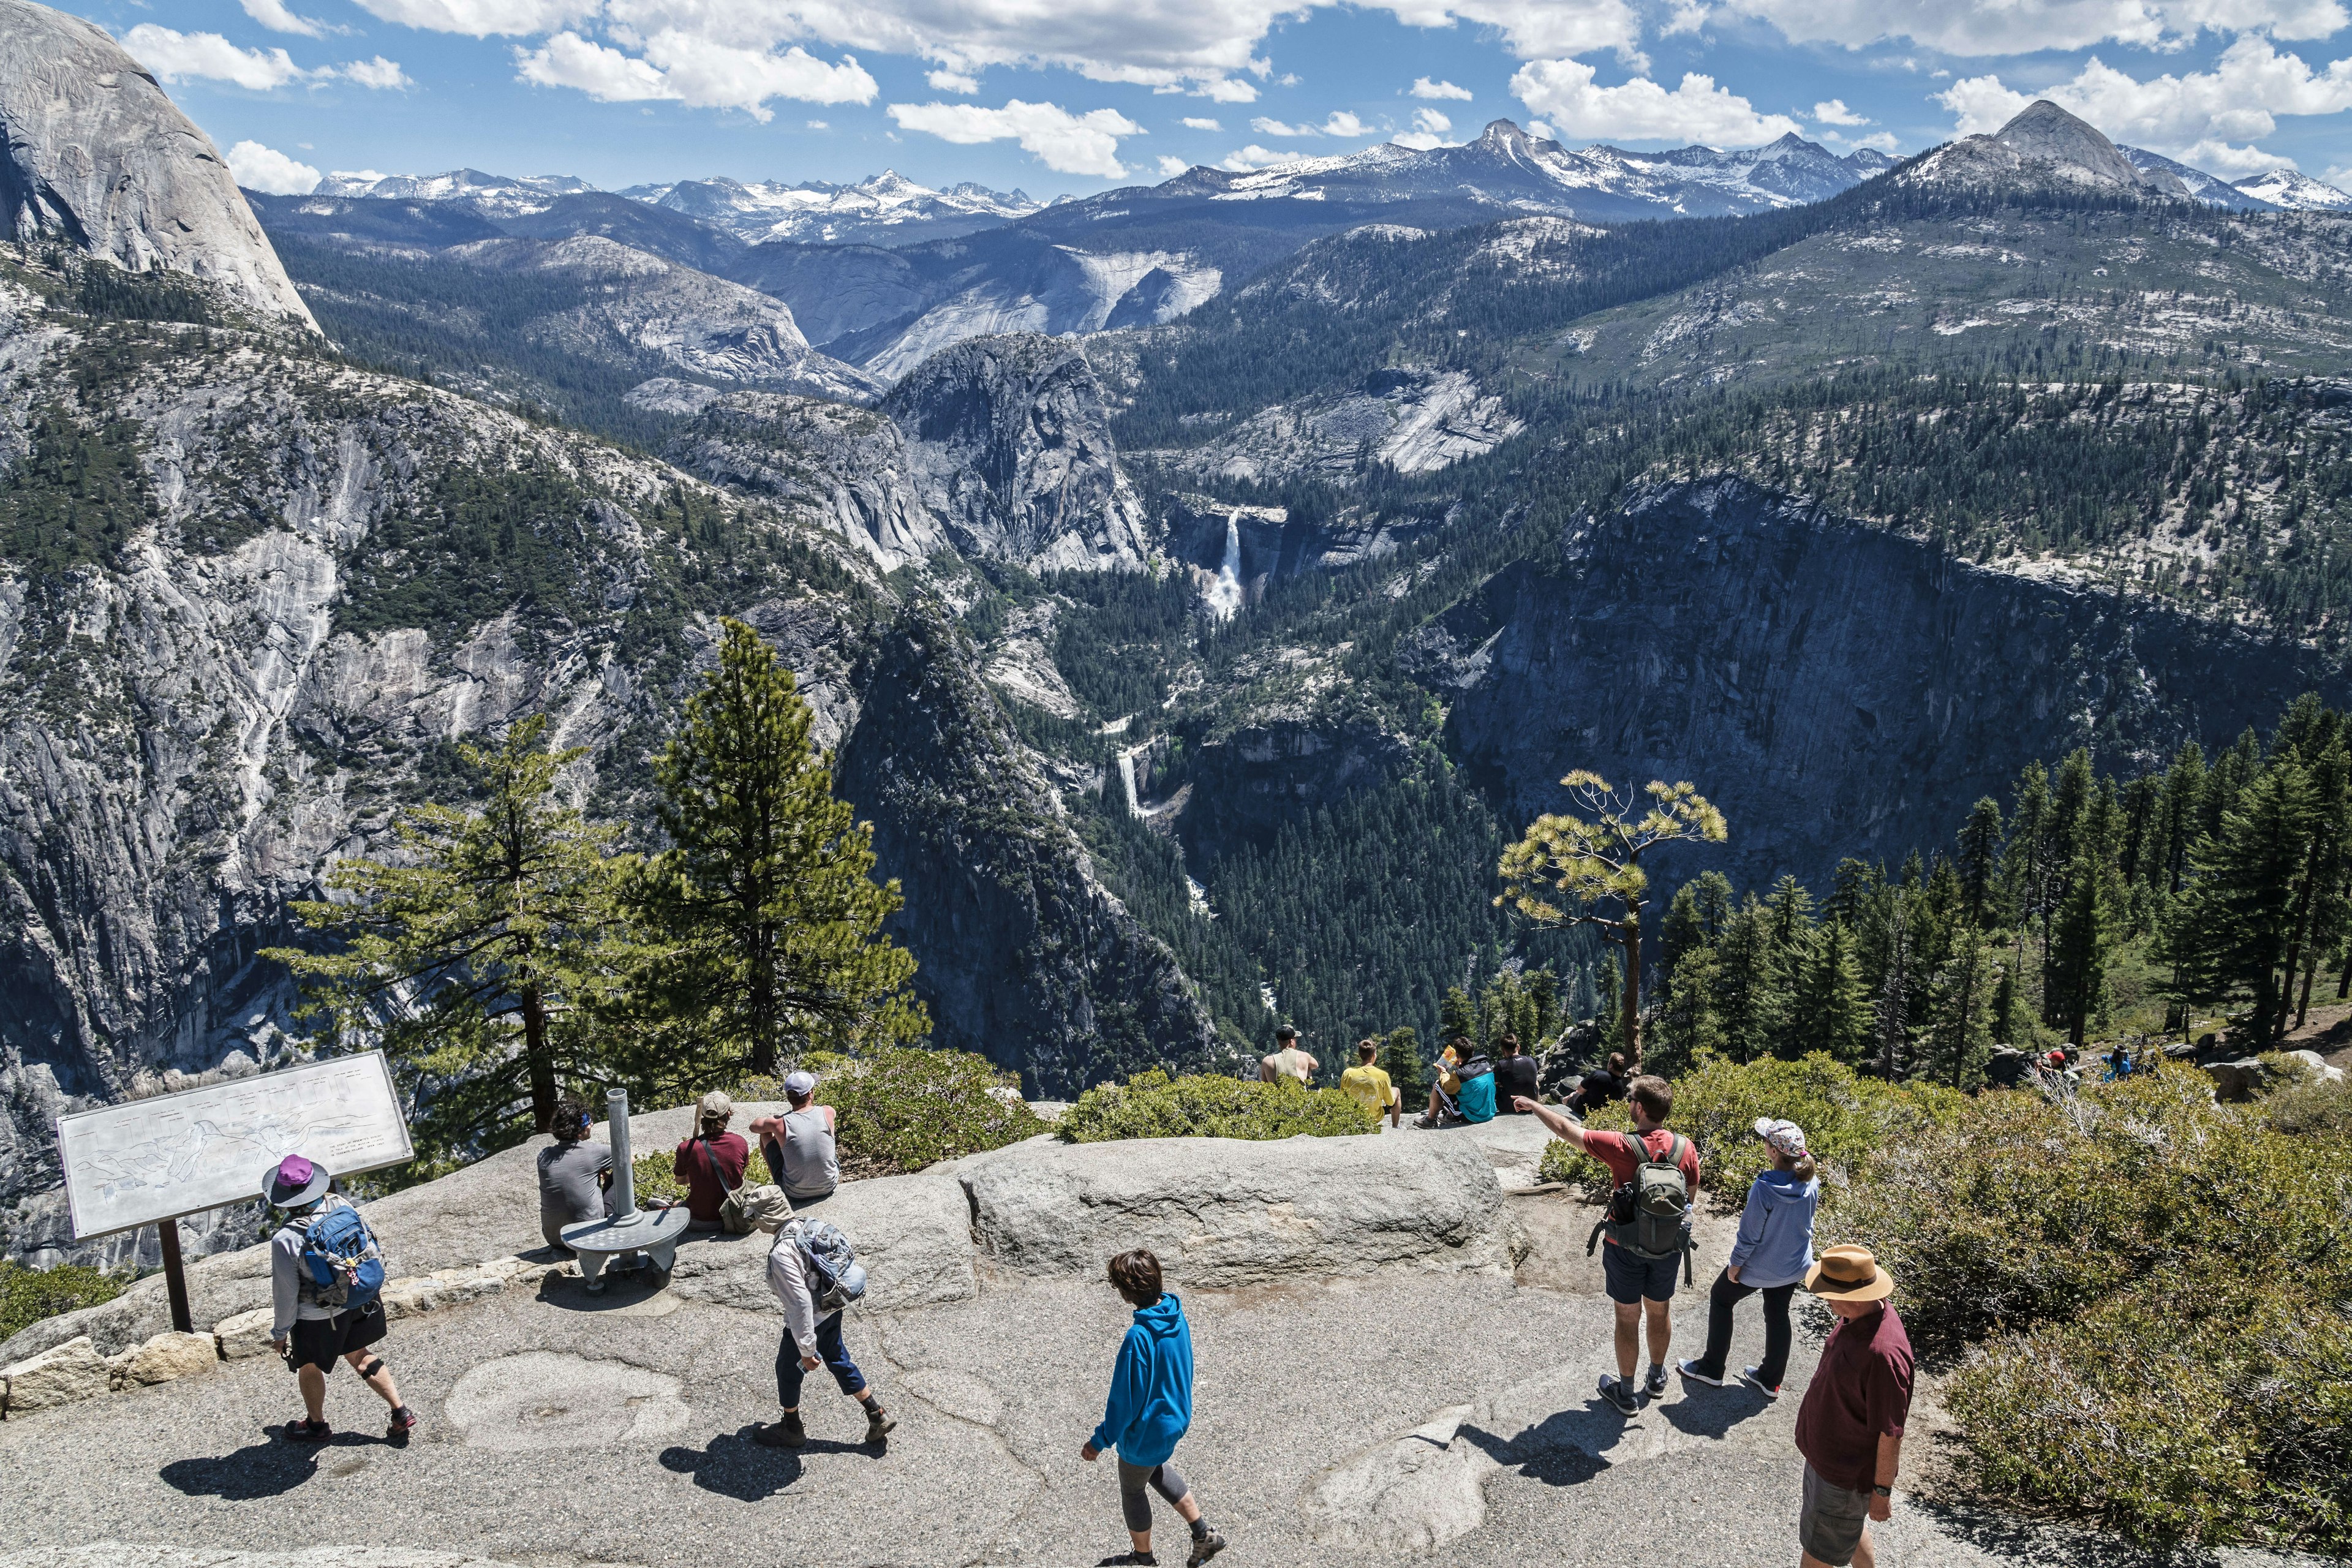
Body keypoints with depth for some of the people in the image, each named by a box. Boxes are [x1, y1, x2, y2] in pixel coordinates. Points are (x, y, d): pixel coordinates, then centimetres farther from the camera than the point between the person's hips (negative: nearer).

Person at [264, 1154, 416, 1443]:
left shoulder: (285, 1239, -29)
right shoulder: (340, 1206, -15)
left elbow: (286, 1292, -17)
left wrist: (280, 1332, -1)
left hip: (317, 1317, -5)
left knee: (309, 1367, 24)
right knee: (360, 1356, 24)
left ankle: (316, 1425, 45)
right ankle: (401, 1412, 23)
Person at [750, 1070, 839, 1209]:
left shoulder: (779, 1123, -19)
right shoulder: (828, 1112, -14)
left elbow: (754, 1126, 5)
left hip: (794, 1193, -2)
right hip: (829, 1186, 2)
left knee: (765, 1134, 16)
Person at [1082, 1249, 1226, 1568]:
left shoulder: (1139, 1337, -36)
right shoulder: (1176, 1314, -12)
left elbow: (1126, 1398, -27)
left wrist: (1101, 1441, -14)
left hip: (1146, 1432, -7)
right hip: (1176, 1419, 7)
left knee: (1132, 1490, 20)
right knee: (1156, 1469, 33)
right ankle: (1204, 1535, 35)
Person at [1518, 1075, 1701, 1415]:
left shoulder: (1622, 1147, -26)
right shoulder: (1685, 1147, -13)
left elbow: (1563, 1128, -16)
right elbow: (1691, 1196, 3)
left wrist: (1533, 1105, 0)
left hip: (1625, 1248, -4)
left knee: (1628, 1318, 11)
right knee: (1659, 1311, 23)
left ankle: (1625, 1393, 26)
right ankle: (1657, 1378, 44)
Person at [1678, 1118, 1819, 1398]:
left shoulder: (1765, 1188, -33)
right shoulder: (1811, 1182, -14)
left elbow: (1750, 1232, -23)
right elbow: (1805, 1219, 4)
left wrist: (1736, 1263, -9)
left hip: (1760, 1267, -5)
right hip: (1796, 1265, 5)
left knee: (1721, 1299, 17)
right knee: (1778, 1314, 23)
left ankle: (1711, 1370, 26)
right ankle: (1770, 1379, 36)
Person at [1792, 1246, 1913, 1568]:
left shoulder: (1883, 1354, -38)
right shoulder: (1859, 1317, -9)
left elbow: (1891, 1435, -27)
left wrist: (1882, 1491, -16)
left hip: (1845, 1475, -8)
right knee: (1849, 1527, 31)